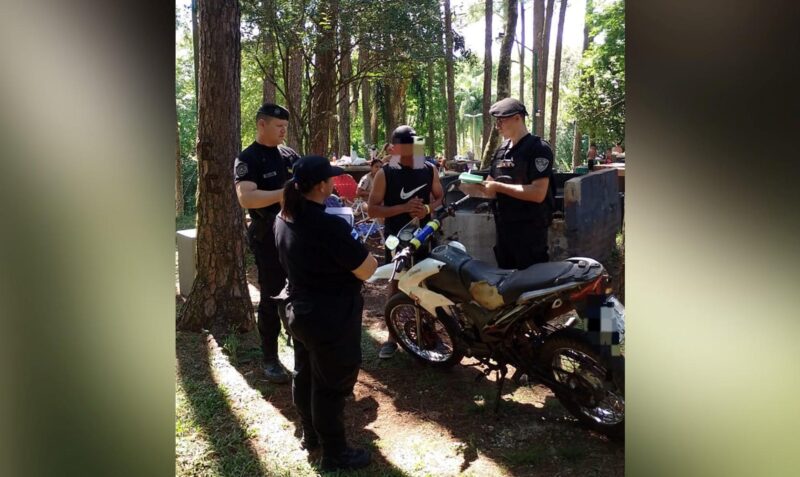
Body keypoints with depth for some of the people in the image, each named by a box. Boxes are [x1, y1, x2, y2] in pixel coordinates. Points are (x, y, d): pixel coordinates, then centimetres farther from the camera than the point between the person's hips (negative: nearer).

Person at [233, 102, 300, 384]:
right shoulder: (248, 159, -10)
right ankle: (270, 359, 14)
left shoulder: (290, 154, 11)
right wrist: (286, 193, -30)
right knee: (271, 298, 2)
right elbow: (246, 198, -24)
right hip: (268, 237, -6)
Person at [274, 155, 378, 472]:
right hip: (331, 319, -9)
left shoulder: (283, 220, 0)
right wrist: (367, 254, -2)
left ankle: (310, 434, 41)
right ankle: (334, 454, 21)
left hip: (299, 312, 9)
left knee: (304, 375, 22)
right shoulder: (328, 225, -28)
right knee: (331, 385, 5)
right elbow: (366, 271, -22)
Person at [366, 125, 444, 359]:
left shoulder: (429, 170, -1)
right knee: (396, 284, 6)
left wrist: (428, 209, -12)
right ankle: (392, 337, 18)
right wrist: (404, 207, -22)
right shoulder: (385, 173, -9)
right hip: (395, 237, -2)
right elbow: (372, 209, -11)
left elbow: (440, 197, 11)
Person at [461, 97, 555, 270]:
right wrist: (471, 187, -6)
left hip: (530, 228, -8)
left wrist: (498, 186, -20)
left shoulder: (539, 148, -11)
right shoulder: (501, 150, 14)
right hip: (503, 227, 8)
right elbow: (491, 188, 16)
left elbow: (538, 193, -21)